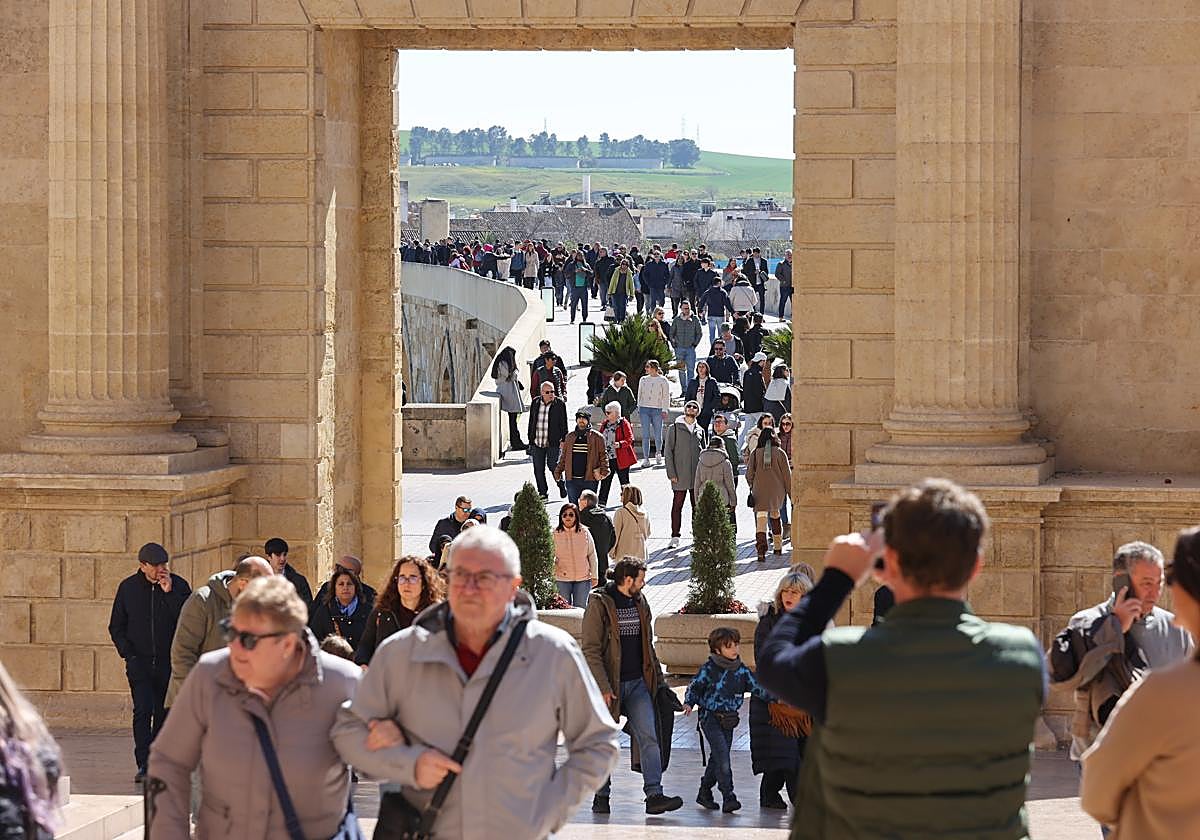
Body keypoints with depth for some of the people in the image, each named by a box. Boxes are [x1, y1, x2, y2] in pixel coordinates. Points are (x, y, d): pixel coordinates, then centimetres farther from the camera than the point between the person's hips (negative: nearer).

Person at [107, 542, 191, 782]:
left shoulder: (179, 586, 0)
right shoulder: (128, 588, 4)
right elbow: (116, 626, 12)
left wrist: (169, 592, -17)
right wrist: (127, 653, -1)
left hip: (169, 662, 0)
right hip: (140, 662, 0)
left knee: (163, 713, 6)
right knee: (142, 711, -13)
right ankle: (144, 765, -15)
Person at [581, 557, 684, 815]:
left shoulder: (640, 602, 12)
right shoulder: (599, 603, -9)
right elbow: (590, 650, -13)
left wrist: (658, 679, 17)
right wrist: (603, 687, -18)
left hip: (638, 683, 5)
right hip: (609, 685, -5)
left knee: (649, 737, -7)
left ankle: (654, 795, -11)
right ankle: (602, 796, 16)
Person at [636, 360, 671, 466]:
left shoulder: (663, 380, 2)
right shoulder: (643, 379, 12)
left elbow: (666, 396, 2)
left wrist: (664, 410, -5)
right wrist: (638, 409, 11)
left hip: (657, 410, -2)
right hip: (644, 409, 2)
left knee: (658, 434, 3)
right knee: (645, 435, -6)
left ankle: (658, 453, 30)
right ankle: (646, 458, -5)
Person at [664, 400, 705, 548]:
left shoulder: (700, 431, 13)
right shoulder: (674, 428, 2)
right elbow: (669, 451, -2)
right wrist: (671, 473, -9)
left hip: (697, 475, 3)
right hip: (680, 474, -3)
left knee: (697, 506, 7)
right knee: (677, 505, -2)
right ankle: (675, 536, 3)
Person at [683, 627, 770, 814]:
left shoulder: (741, 669, 6)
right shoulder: (709, 669, -8)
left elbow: (756, 687, 10)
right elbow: (694, 688, 0)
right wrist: (689, 703, -15)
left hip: (729, 720, 6)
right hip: (710, 719, -6)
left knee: (717, 758, 12)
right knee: (723, 758, -15)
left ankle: (704, 793, 27)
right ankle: (728, 797, -16)